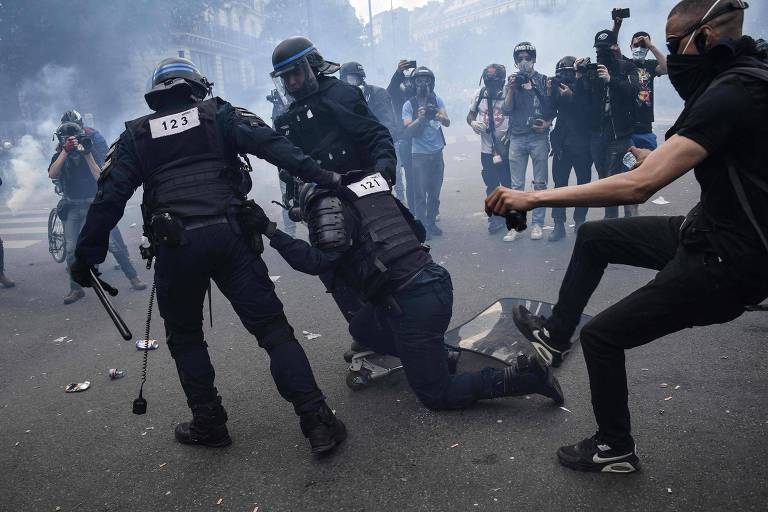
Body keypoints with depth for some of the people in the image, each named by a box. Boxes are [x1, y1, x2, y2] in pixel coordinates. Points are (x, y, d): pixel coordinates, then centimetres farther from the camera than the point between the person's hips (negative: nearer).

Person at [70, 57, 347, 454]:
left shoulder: (136, 135, 17)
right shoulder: (220, 115, 14)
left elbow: (110, 197, 9)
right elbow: (272, 145, -2)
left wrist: (86, 255, 12)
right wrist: (322, 177, -8)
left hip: (174, 245, 1)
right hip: (229, 235, 0)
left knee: (185, 338, 21)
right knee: (273, 328, 2)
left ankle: (209, 425, 24)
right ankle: (317, 422, -3)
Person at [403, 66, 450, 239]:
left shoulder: (437, 100, 3)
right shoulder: (409, 105, -4)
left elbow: (448, 122, -8)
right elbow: (408, 131, -11)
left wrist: (439, 116, -30)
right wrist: (420, 119, -28)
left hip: (437, 152, 3)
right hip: (419, 154, -3)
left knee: (435, 191, 12)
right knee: (420, 192, -2)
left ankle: (431, 222, 25)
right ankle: (422, 226, 6)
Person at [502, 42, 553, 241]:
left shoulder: (543, 80, 6)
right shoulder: (512, 81, 10)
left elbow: (553, 108, 7)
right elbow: (507, 110, 1)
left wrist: (547, 123, -10)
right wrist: (511, 88, -10)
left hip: (539, 137, -1)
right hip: (517, 138, 1)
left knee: (540, 183, 2)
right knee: (517, 185, 1)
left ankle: (537, 223, 8)